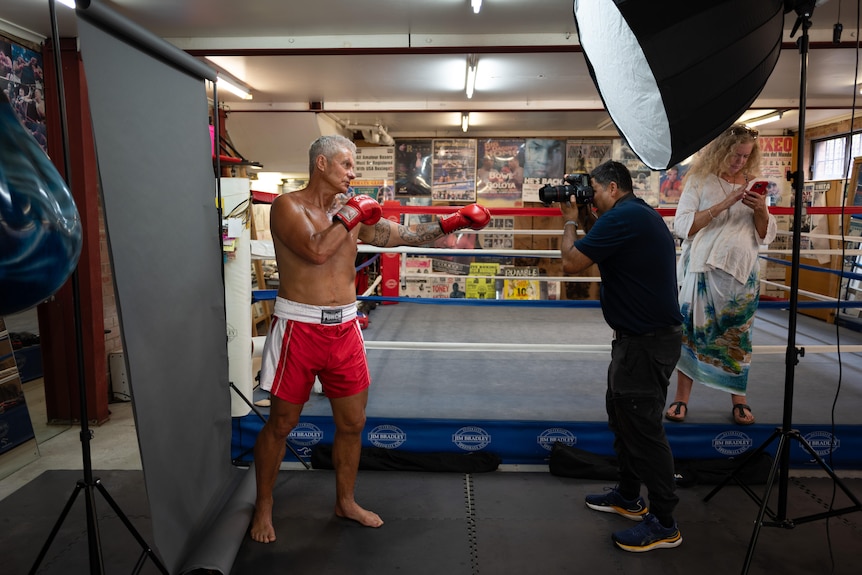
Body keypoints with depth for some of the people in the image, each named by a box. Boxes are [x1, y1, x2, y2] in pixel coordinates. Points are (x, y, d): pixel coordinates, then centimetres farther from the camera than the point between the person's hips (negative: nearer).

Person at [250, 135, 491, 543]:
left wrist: (451, 223, 0)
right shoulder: (288, 206, -7)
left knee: (352, 423, 13)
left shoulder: (355, 211, 9)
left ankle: (345, 502, 34)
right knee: (281, 424, 8)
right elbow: (315, 250, -23)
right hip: (299, 326, -5)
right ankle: (263, 506, 30)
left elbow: (405, 235, 9)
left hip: (344, 327, 5)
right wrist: (350, 215, -13)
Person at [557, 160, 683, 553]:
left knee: (643, 428, -1)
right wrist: (586, 222, 11)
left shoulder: (623, 216, -20)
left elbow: (571, 263, -19)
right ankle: (628, 497, 35)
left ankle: (663, 524, 13)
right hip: (639, 336, 11)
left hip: (647, 341, -11)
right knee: (622, 414, 20)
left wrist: (571, 221, -2)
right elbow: (608, 253, 21)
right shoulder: (641, 214, 12)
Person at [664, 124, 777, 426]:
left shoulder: (751, 184, 11)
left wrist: (761, 211, -8)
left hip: (742, 275, 4)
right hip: (703, 273, -3)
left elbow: (766, 235, 12)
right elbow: (682, 226, -12)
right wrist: (723, 205, -18)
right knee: (692, 333, -1)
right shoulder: (700, 181, -1)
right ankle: (681, 398, 8)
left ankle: (738, 399, 19)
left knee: (737, 336, 7)